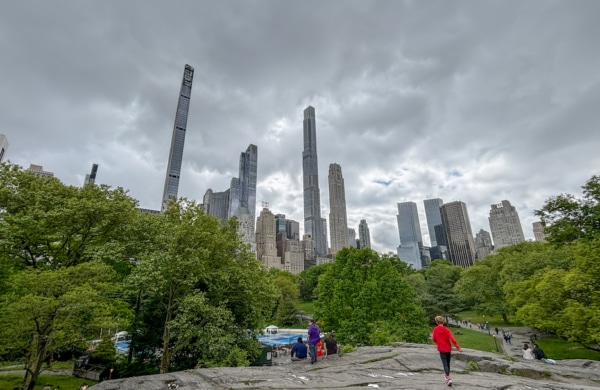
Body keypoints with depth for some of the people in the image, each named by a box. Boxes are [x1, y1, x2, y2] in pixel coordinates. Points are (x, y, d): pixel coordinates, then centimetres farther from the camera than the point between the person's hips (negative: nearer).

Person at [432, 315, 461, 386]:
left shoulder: (435, 329, -7)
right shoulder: (446, 329, -8)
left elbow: (434, 339, 0)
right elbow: (452, 339, -16)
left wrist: (432, 336, 20)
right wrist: (458, 347, -11)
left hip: (441, 349, -2)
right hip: (448, 349, 2)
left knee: (445, 364, -3)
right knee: (448, 363, 20)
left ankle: (448, 378, -18)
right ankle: (447, 374, 36)